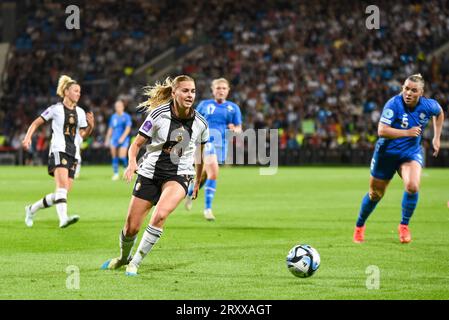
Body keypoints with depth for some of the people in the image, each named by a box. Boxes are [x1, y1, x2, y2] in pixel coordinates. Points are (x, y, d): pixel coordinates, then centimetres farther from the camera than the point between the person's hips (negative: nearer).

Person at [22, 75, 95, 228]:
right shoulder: (56, 109, -1)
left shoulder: (80, 112, 14)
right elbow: (36, 123, 5)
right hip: (58, 151, -6)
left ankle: (32, 209, 23)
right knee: (62, 185, -27)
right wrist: (28, 137, -10)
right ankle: (63, 218, -42)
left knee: (63, 192, 3)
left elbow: (83, 134, 19)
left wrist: (90, 126, 0)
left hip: (72, 154, 6)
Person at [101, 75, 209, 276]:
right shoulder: (158, 115, -11)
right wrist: (132, 162, -27)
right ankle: (123, 258, 34)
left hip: (179, 175, 0)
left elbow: (199, 153, 14)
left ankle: (135, 262, -15)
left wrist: (198, 181, 24)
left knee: (160, 214, -30)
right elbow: (136, 144, -6)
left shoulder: (200, 123, -4)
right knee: (131, 228, 0)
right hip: (150, 174, 0)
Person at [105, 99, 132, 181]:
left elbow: (128, 128, -9)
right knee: (114, 157, 1)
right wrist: (107, 139, 17)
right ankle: (116, 174, 9)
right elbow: (110, 129, 19)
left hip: (124, 140, -4)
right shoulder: (113, 117, 12)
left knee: (122, 156, -14)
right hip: (114, 139, 4)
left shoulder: (126, 116, -2)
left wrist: (122, 137, -20)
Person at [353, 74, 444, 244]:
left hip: (411, 152, 2)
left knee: (412, 186, -27)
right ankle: (359, 226, 39)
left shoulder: (428, 105, -11)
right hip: (387, 152, -2)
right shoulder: (394, 104, -23)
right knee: (375, 194, 12)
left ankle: (404, 226, -3)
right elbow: (382, 131, -31)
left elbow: (439, 113, 14)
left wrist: (436, 138, 11)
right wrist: (407, 132, -33)